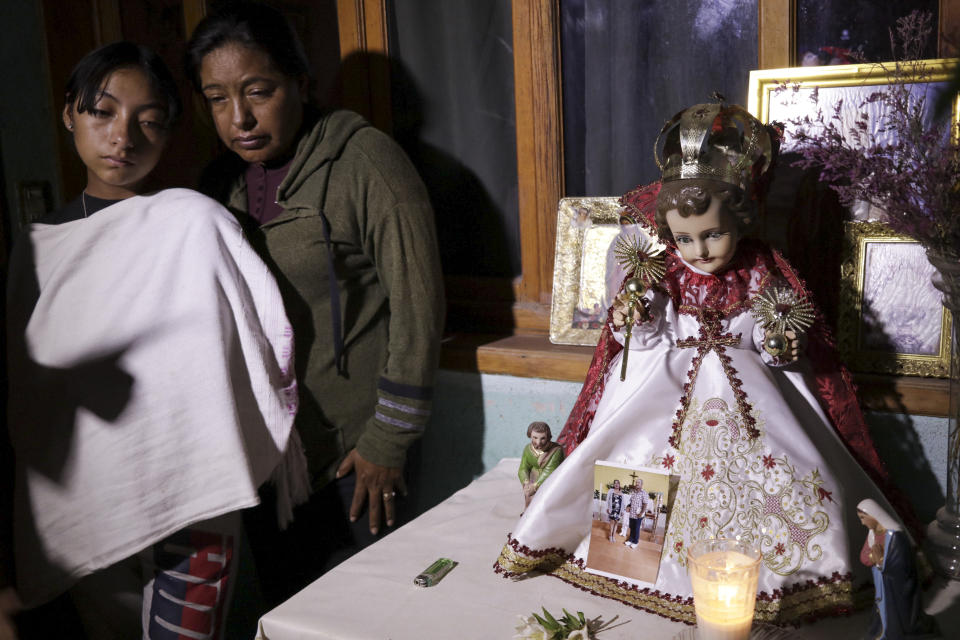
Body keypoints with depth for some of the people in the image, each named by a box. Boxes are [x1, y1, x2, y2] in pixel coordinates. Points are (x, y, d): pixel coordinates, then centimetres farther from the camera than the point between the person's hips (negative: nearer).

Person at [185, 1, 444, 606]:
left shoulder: (364, 161, -13)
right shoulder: (221, 181, 7)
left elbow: (416, 306, -14)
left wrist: (387, 443, -12)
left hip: (351, 458, -5)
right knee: (283, 609, 17)